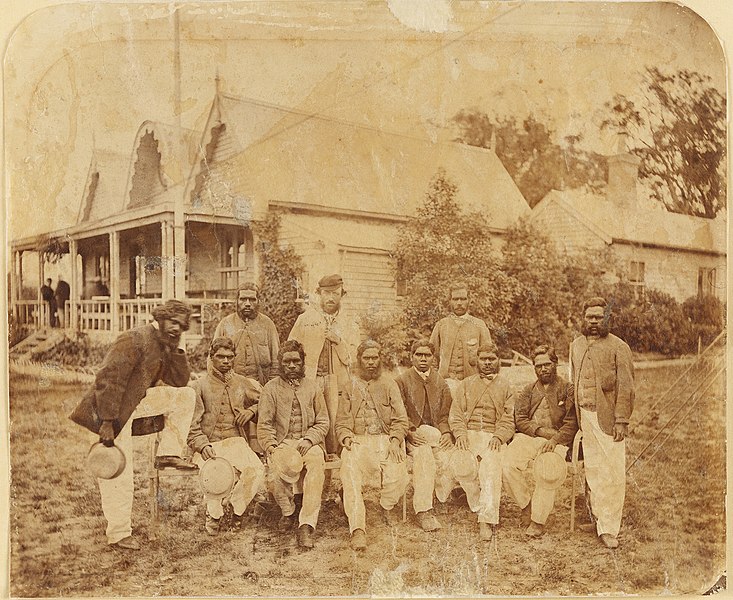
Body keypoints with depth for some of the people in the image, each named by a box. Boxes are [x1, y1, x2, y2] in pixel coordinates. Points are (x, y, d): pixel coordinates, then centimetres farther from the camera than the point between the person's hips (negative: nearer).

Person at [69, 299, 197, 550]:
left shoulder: (165, 346, 7)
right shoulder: (135, 340, -20)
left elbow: (179, 382, 8)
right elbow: (108, 380, -25)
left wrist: (174, 349, -4)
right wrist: (107, 423, -27)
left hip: (137, 402, 8)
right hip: (113, 410, -8)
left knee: (186, 395, 1)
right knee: (118, 476, -4)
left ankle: (168, 454, 2)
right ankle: (119, 534, 10)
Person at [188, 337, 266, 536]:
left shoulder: (244, 384, 14)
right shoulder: (199, 386, 7)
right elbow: (192, 426, 3)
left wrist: (252, 411, 2)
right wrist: (203, 446, -14)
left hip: (236, 442, 2)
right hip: (210, 445, -2)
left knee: (256, 469, -27)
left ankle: (237, 508, 0)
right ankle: (213, 512, -3)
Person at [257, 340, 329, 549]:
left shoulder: (312, 387, 15)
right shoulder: (271, 388, 10)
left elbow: (323, 422, 11)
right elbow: (264, 425, 4)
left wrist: (309, 439, -8)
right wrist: (272, 449, -12)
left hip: (309, 442, 1)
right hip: (282, 443, -1)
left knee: (316, 463, -32)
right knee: (289, 463, -35)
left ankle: (306, 524, -31)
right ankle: (288, 512, -8)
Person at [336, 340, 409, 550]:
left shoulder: (388, 384, 11)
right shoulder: (350, 385, 12)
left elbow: (400, 419, 6)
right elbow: (342, 423, 9)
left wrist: (395, 441, -10)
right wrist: (347, 439, -11)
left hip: (386, 439, 0)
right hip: (357, 440, 0)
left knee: (396, 472, -27)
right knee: (350, 472, -30)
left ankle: (387, 506, 7)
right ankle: (357, 529, -29)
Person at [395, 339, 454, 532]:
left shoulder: (441, 382, 18)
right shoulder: (402, 381, 8)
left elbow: (446, 414, 12)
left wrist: (447, 433, -8)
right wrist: (410, 433, -17)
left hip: (438, 434, 3)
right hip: (414, 435, -2)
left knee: (446, 456, -30)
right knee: (423, 453, -34)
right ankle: (424, 510, -34)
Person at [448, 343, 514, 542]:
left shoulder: (505, 386, 17)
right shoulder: (466, 384, 22)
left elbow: (509, 419, 7)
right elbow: (455, 413, 12)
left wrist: (499, 436, -11)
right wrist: (460, 433, -7)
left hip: (494, 436, -1)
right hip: (468, 434, 1)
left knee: (491, 467, -30)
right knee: (462, 465, -29)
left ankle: (487, 519, -31)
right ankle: (481, 507, -11)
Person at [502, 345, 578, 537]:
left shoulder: (568, 389, 8)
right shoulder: (527, 391, 18)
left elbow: (571, 424, 0)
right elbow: (520, 420, 8)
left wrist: (555, 440, -16)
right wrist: (541, 431, -9)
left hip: (557, 441, -3)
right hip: (527, 437, 3)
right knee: (508, 467, -24)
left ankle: (538, 520, -16)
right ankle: (526, 503, 1)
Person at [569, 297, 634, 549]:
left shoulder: (618, 347, -3)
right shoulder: (576, 346, 13)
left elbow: (626, 387, -7)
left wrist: (621, 420, -13)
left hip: (608, 417, -4)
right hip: (584, 416, 5)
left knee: (614, 473, -4)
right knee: (593, 469, 7)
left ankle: (609, 527, 5)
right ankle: (600, 515, 19)